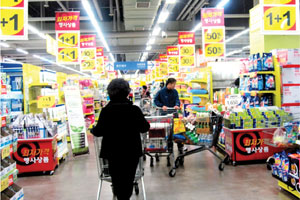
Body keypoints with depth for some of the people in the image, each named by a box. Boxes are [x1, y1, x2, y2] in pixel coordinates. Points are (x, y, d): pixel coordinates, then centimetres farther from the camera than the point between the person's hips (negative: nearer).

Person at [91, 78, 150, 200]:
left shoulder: (106, 111, -13)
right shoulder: (134, 109, -12)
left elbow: (99, 132, -8)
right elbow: (144, 128, -3)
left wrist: (92, 130, 13)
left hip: (113, 152, 0)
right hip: (132, 151, 0)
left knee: (116, 177, 15)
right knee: (129, 178, 15)